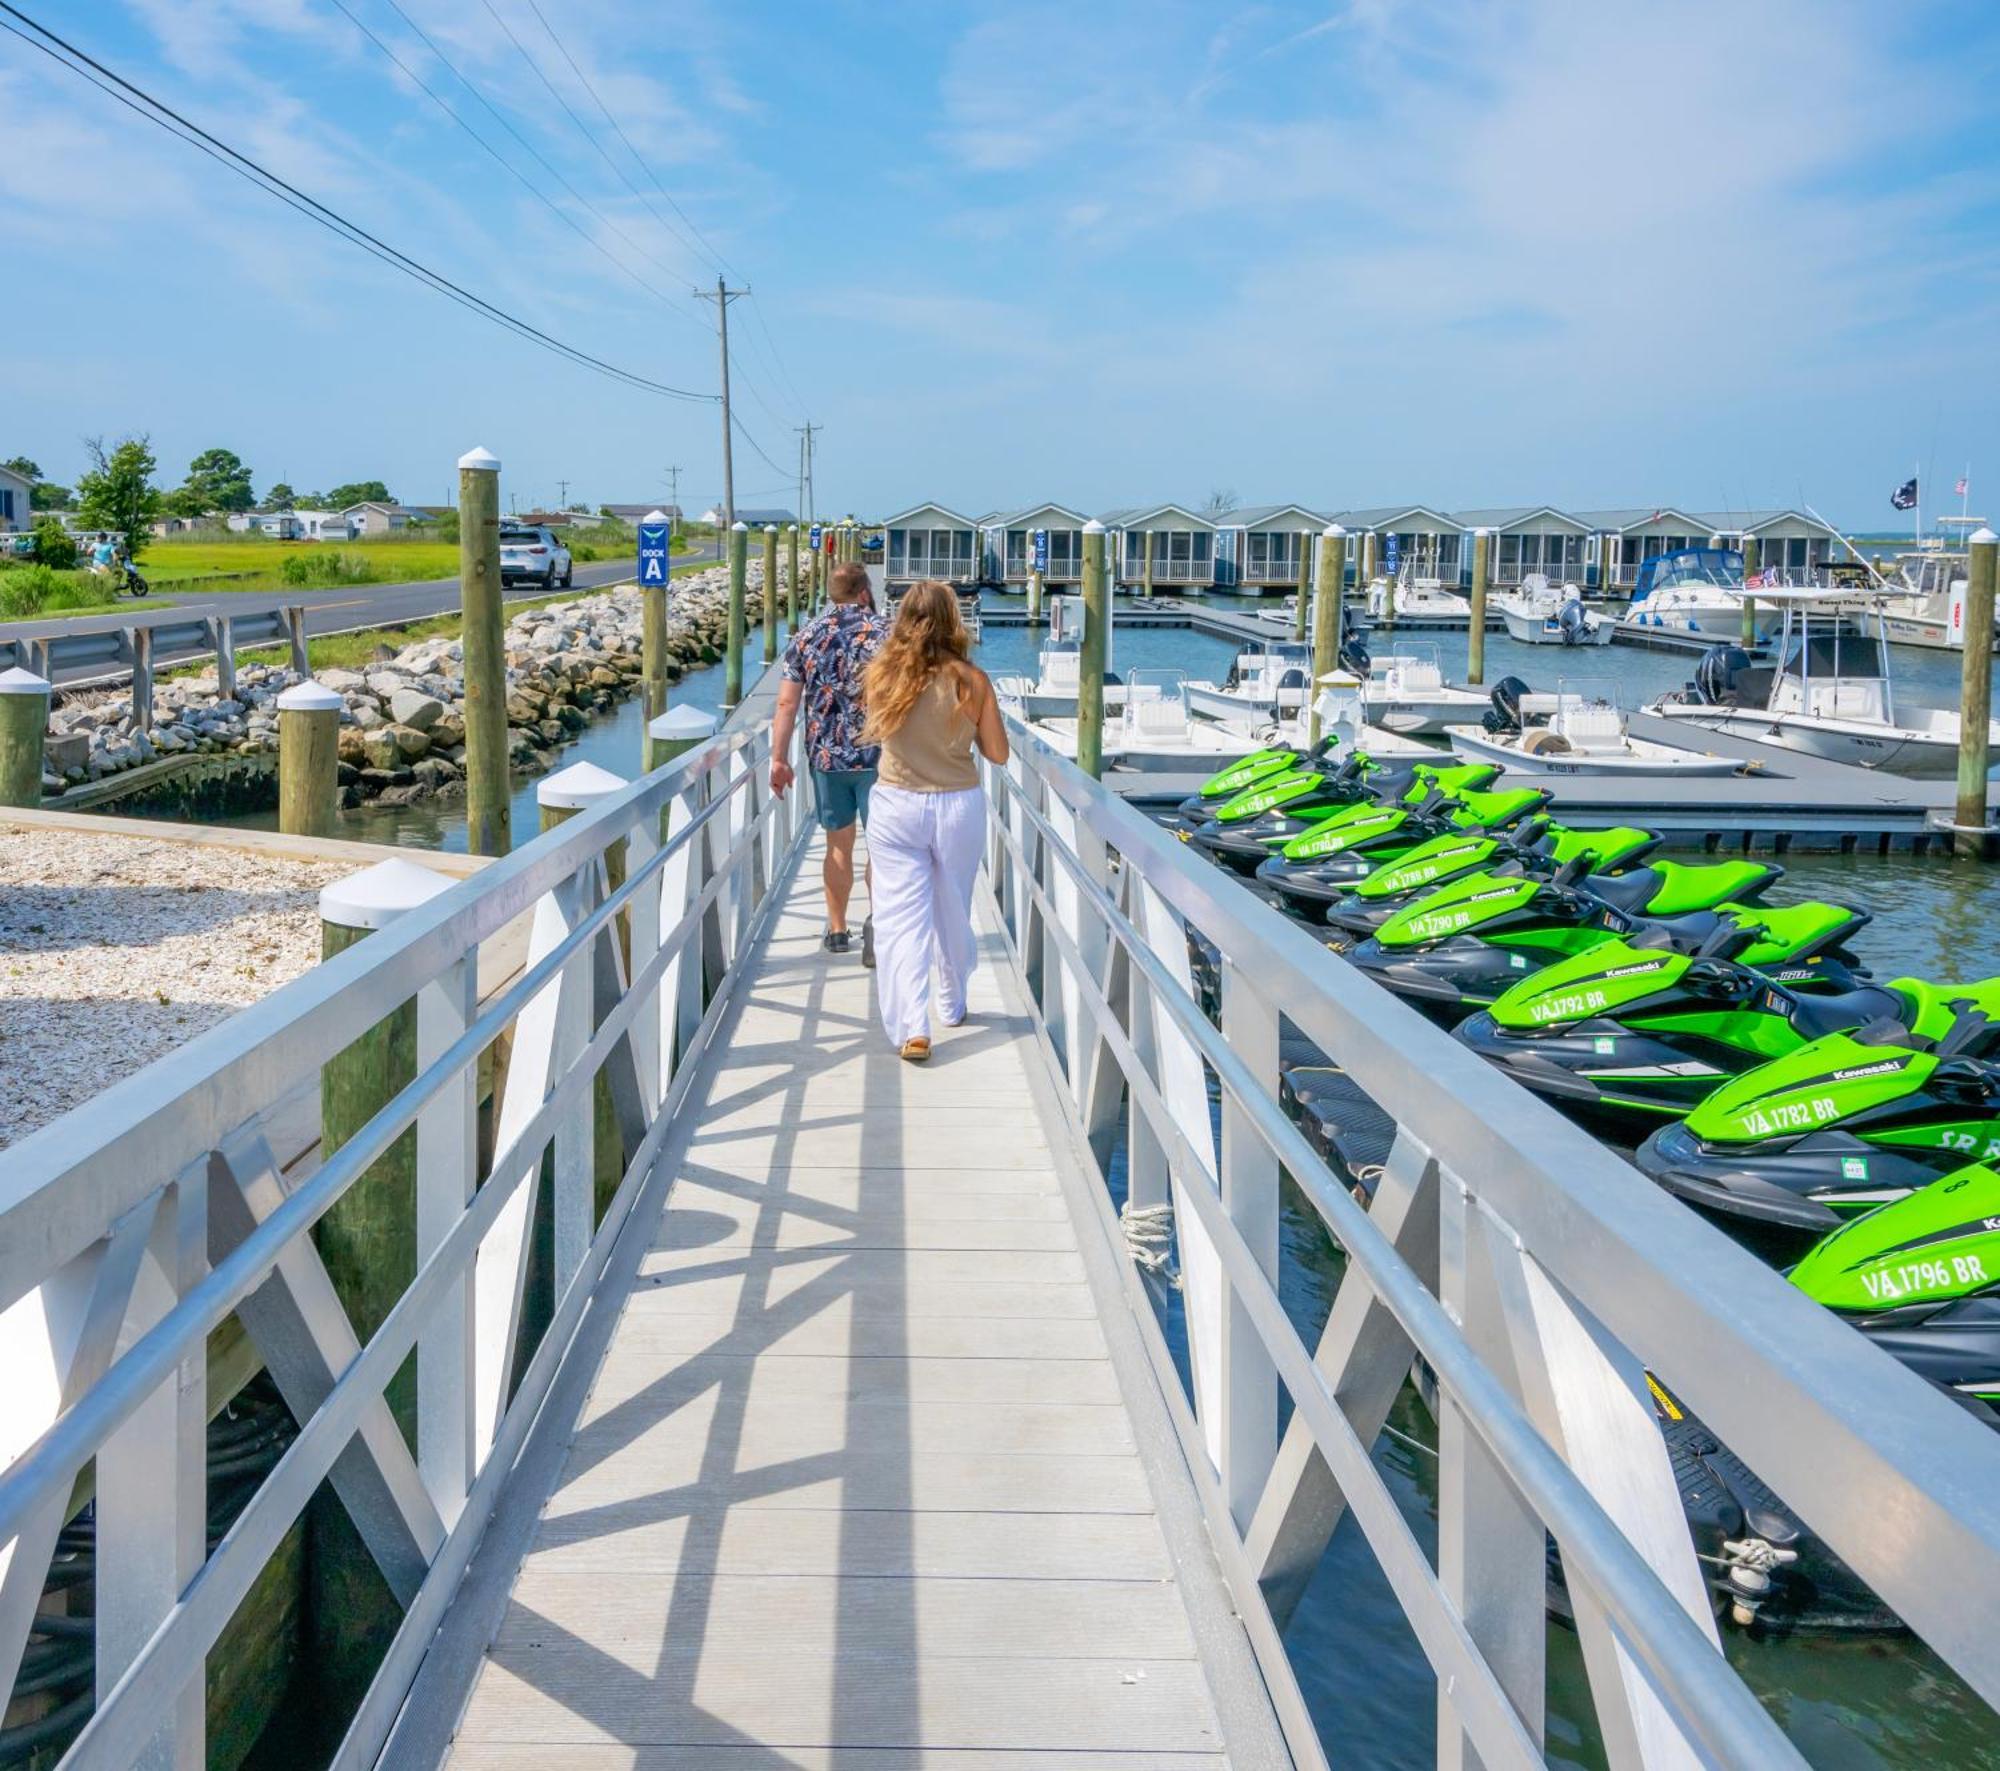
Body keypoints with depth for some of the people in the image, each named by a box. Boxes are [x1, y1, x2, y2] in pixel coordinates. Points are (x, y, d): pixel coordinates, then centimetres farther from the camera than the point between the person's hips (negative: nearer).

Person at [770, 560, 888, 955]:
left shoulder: (806, 636, 3)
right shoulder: (884, 633, -5)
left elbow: (787, 703, 1)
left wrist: (779, 758, 5)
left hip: (824, 756, 3)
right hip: (876, 756, -3)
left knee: (838, 844, 14)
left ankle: (837, 930, 21)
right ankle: (877, 923, -14)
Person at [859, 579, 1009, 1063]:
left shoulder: (881, 674, -8)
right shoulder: (971, 680, -10)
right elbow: (997, 753, -2)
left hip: (896, 808, -1)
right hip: (959, 806, 1)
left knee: (900, 917, 1)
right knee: (953, 912, 19)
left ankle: (910, 1026, -12)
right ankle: (953, 1005, 38)